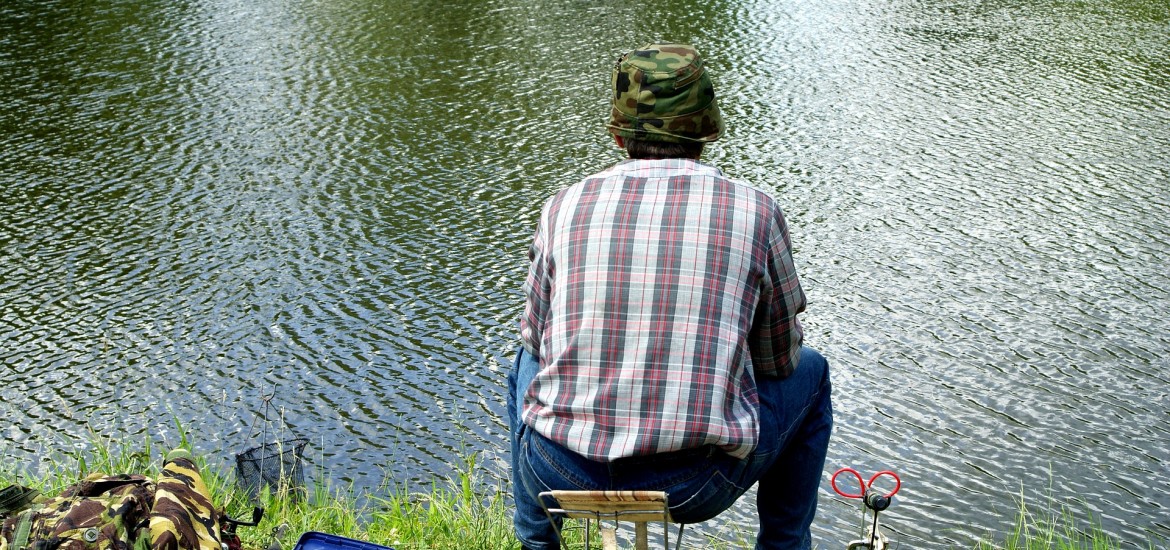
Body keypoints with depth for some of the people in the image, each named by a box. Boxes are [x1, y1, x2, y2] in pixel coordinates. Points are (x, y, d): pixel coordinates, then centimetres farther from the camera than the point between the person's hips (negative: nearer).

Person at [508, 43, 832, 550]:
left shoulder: (564, 207, 3)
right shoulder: (754, 211, -1)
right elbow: (779, 358, 10)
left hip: (561, 475, 2)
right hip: (697, 487, -2)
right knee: (807, 372, 26)